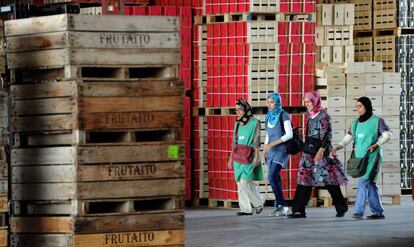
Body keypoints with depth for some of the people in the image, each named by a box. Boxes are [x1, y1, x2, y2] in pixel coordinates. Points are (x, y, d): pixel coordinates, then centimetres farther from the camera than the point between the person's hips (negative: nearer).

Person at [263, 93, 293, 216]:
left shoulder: (283, 115, -6)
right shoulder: (269, 116, 14)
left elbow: (289, 134, -13)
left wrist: (273, 144, -18)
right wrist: (264, 150, 13)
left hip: (281, 149, -7)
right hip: (271, 151, 7)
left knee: (272, 177, -18)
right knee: (275, 179, 4)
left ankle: (282, 205, -11)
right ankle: (280, 207, 7)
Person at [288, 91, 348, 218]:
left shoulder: (323, 115, -8)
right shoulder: (310, 116, 14)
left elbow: (327, 134, -14)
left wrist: (321, 150, -21)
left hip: (321, 150, -8)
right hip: (309, 151, 8)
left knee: (329, 179, -3)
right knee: (304, 178, 0)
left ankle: (341, 208, 11)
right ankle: (299, 210, -4)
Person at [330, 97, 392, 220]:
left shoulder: (377, 121, -2)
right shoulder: (356, 123, 14)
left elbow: (387, 134, -6)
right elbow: (348, 138, 13)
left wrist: (376, 145, -20)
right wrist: (336, 147, -1)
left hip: (372, 156, -6)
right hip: (360, 156, 6)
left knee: (363, 182, -17)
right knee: (369, 184, 8)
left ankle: (359, 211, -21)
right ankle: (378, 212, 14)